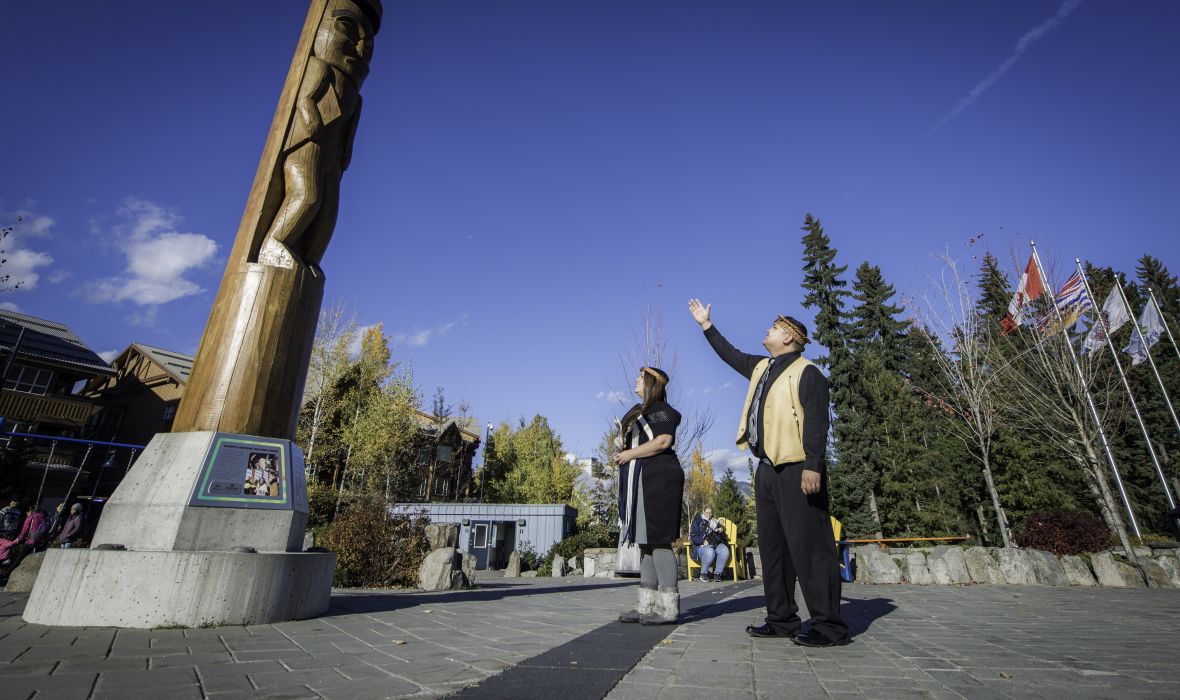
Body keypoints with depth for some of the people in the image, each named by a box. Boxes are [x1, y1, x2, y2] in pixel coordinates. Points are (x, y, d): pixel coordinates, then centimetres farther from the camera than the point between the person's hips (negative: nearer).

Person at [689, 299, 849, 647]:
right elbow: (731, 355, 33)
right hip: (767, 468, 9)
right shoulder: (761, 367, 18)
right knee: (772, 546, 12)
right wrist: (706, 326, 37)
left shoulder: (806, 372, -7)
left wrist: (813, 465, -23)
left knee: (808, 545, -5)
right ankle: (781, 619, 21)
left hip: (796, 469, -9)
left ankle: (829, 626, 5)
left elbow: (816, 422, -15)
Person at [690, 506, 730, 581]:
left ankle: (718, 573, -21)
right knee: (710, 552, -39)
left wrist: (722, 530, 6)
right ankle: (703, 574, -19)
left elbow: (723, 536, 29)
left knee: (725, 550, -31)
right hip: (702, 546, -4)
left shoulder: (715, 522, 24)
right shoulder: (697, 522, 10)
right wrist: (703, 541, -17)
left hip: (717, 544, 4)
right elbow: (693, 537, 0)